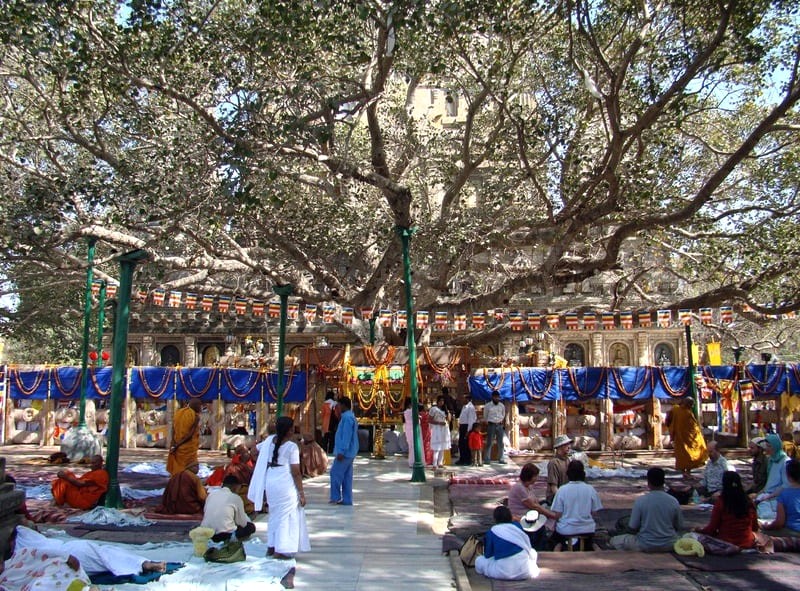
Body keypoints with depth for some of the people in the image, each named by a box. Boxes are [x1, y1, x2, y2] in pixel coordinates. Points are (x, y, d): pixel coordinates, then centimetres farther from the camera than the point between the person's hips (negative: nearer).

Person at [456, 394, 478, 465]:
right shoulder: (464, 406, 14)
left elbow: (471, 419, -18)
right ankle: (462, 459, 24)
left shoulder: (470, 407, -15)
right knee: (461, 443, 13)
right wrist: (460, 427, 14)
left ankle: (468, 461, 8)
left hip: (467, 426, -9)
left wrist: (468, 430, -19)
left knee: (466, 444, -2)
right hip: (462, 426, 9)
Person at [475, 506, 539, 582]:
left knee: (479, 560, 19)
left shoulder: (491, 532, 2)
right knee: (533, 552, 32)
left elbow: (487, 555, 8)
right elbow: (528, 547, 17)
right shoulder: (517, 526, 8)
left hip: (502, 573, -2)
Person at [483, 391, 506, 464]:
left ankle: (501, 459, 13)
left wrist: (501, 421, 9)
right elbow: (485, 417, 7)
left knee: (500, 443, 6)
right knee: (489, 442, -3)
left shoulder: (502, 406, 8)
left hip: (499, 425, 4)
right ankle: (487, 459, 0)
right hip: (491, 425, -4)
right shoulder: (487, 406, -2)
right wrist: (487, 423, 3)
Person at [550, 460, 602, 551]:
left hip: (566, 530, -2)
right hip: (587, 530, 2)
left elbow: (557, 515, -10)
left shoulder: (562, 490, -12)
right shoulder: (591, 489, -7)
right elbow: (594, 513, -1)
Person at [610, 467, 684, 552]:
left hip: (645, 545, -1)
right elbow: (679, 527, 3)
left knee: (614, 540, 16)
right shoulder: (673, 501, -8)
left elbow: (632, 528, -9)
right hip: (669, 545, 1)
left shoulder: (640, 501, -14)